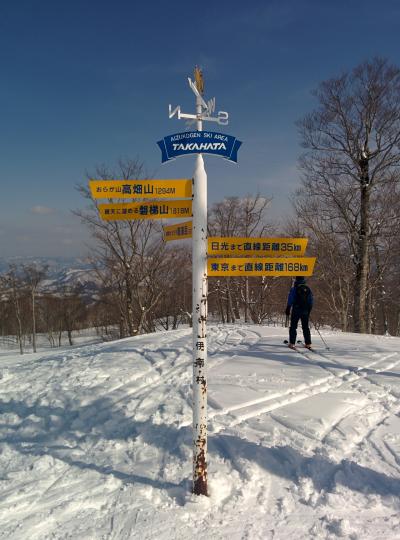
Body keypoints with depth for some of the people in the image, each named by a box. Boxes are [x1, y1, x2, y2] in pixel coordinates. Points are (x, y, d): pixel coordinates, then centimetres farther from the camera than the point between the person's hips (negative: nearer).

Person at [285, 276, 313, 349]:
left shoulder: (294, 289, -6)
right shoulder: (308, 289, 7)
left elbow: (290, 301, -9)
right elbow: (311, 301, 10)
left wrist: (288, 310, -3)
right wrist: (309, 310, 19)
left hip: (296, 311, -4)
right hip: (305, 311, 4)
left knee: (293, 327, 3)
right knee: (305, 327, 12)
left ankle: (292, 343, -2)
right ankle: (308, 343, 11)